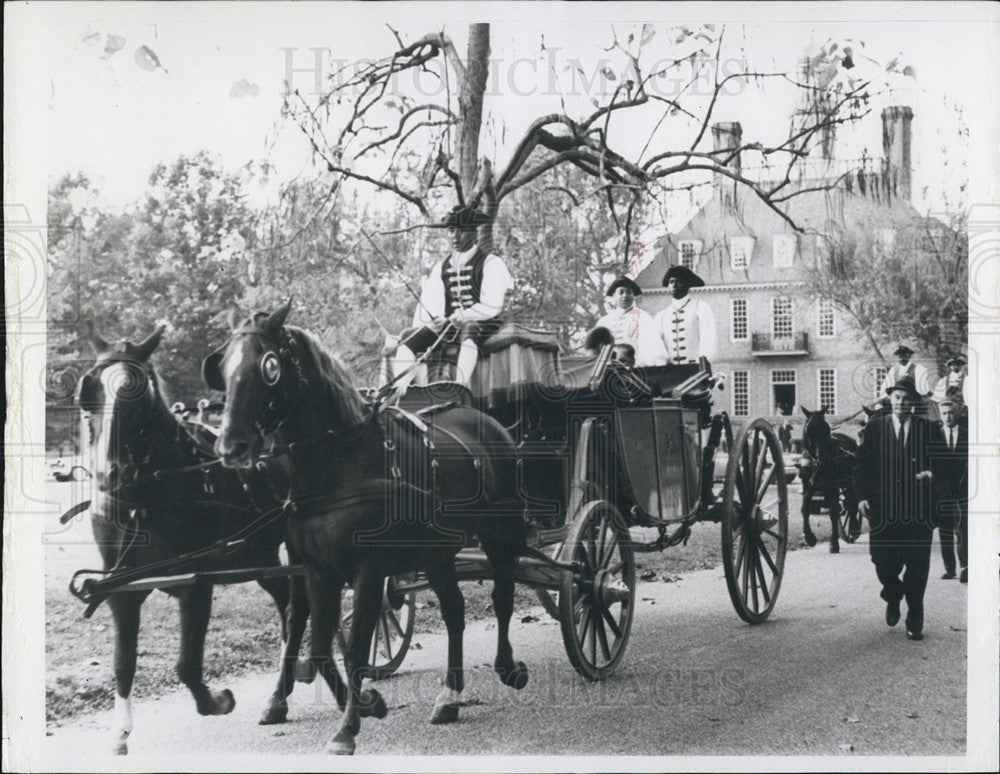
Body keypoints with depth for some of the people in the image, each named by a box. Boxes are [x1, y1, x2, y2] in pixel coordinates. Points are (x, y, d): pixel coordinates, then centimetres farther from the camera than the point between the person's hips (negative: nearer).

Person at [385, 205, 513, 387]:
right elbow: (428, 306, 7)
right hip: (449, 329, 5)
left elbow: (492, 306, -10)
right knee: (408, 337, -18)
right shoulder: (441, 267, 17)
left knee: (469, 330, -40)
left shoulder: (491, 263, 2)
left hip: (483, 326, -5)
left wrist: (462, 317, -23)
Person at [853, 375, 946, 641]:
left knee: (917, 568, 0)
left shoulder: (929, 429, 7)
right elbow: (862, 464, 5)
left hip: (919, 512, 0)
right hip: (883, 510, 0)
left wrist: (933, 474, -14)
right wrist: (862, 496, -7)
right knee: (883, 564, -1)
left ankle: (914, 623, 12)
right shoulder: (875, 427, 8)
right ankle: (893, 598, 32)